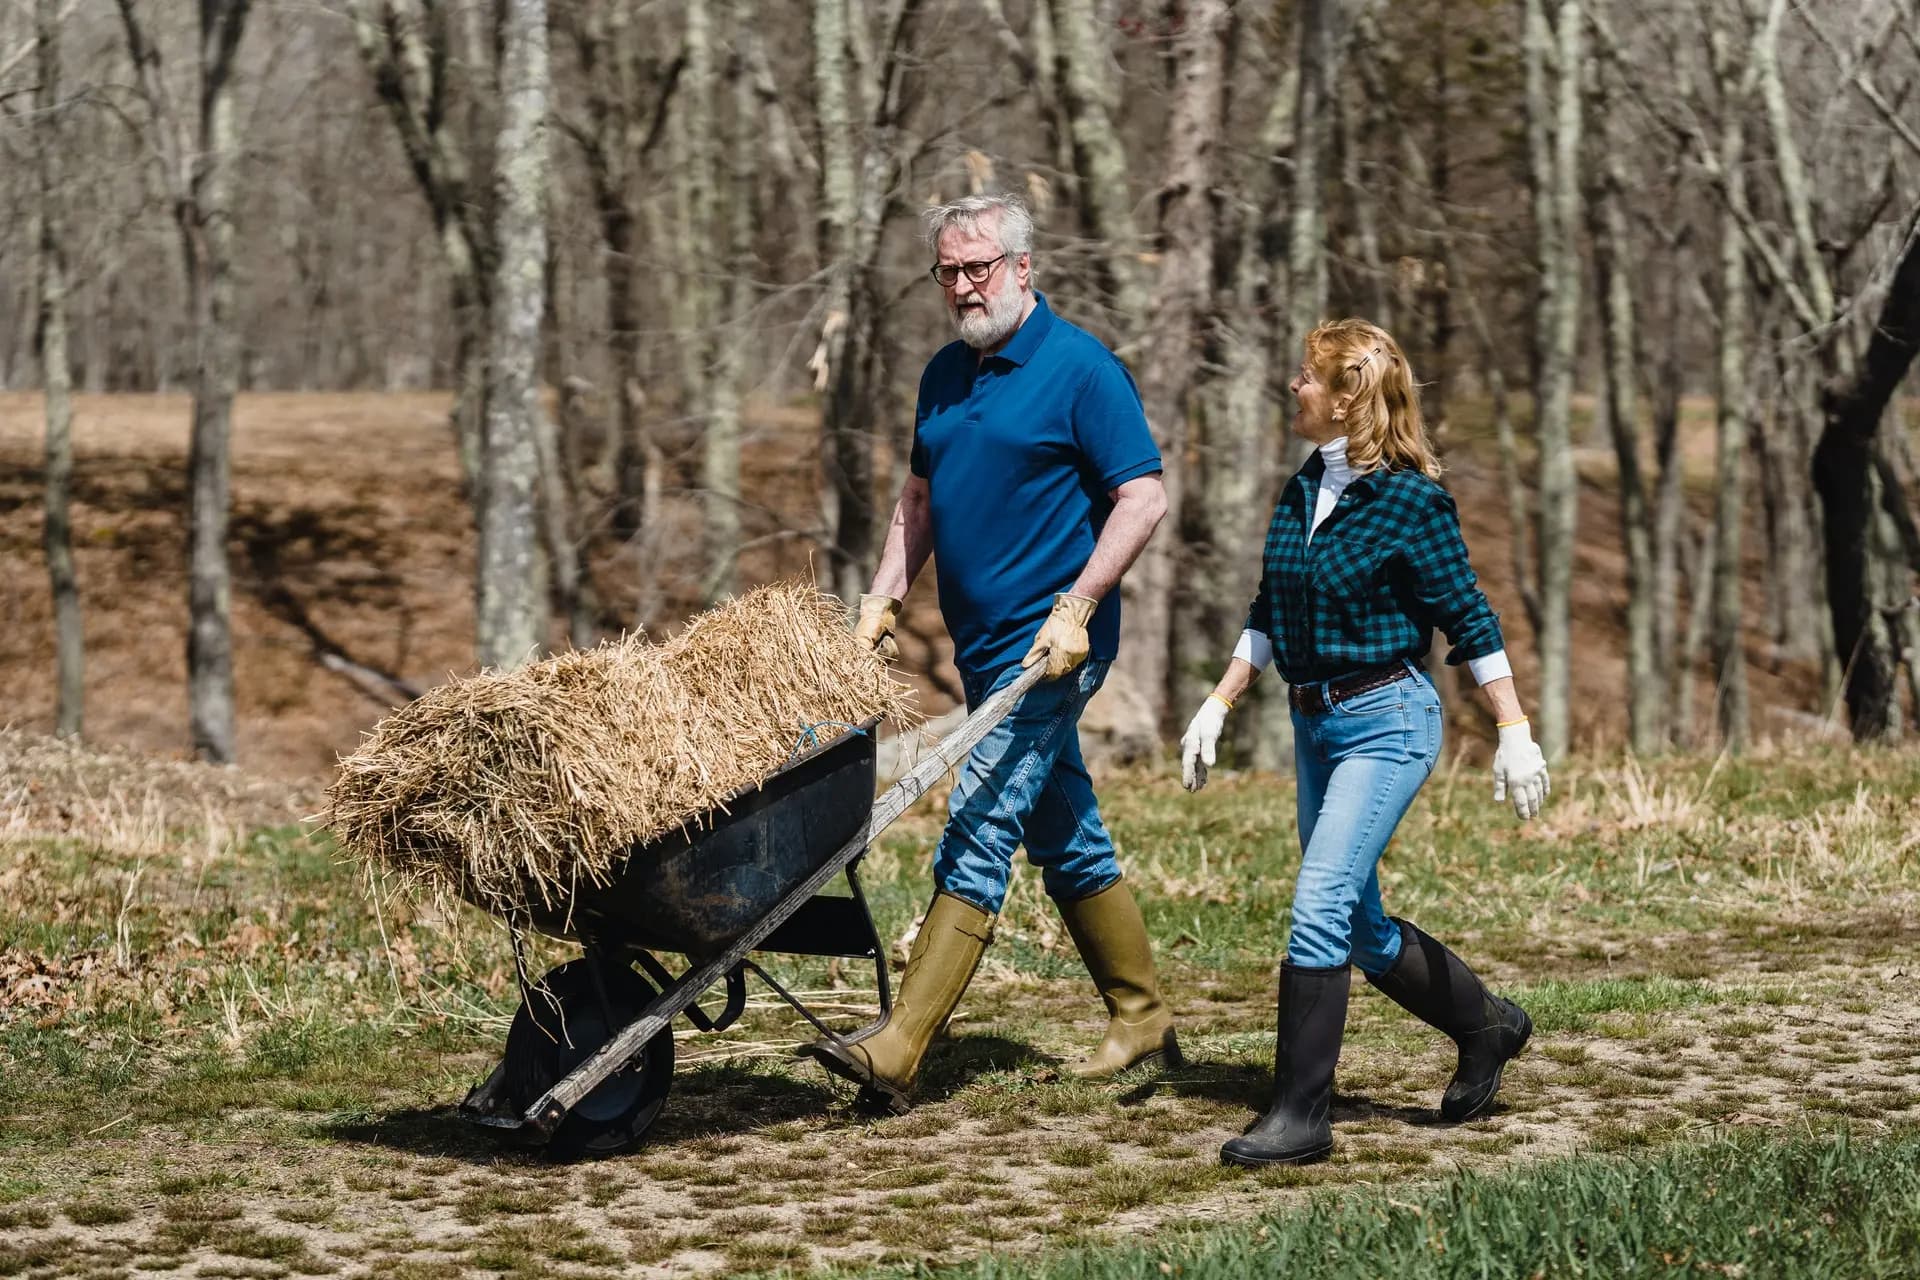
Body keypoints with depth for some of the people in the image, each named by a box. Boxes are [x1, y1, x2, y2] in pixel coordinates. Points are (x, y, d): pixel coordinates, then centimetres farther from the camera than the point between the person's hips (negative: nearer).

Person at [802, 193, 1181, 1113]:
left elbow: (1142, 500, -14)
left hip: (1047, 647, -8)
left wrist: (1075, 608, -21)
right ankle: (1142, 1021, 25)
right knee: (1065, 840, 14)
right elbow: (920, 497, 22)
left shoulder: (1080, 368, -10)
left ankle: (897, 1055, -18)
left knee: (975, 840, -13)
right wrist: (884, 597, 9)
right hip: (983, 647, 8)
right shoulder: (946, 375, 12)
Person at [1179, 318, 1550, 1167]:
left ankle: (1299, 1116, -9)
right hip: (1315, 725, 8)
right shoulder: (1301, 494, 8)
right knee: (1359, 929, 13)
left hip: (1386, 722, -8)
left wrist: (1514, 732, -11)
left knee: (1319, 911, -15)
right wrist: (1217, 706, 14)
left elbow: (1469, 619, -11)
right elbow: (1267, 617, 18)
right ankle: (1486, 1024, 34)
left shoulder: (1408, 500, -13)